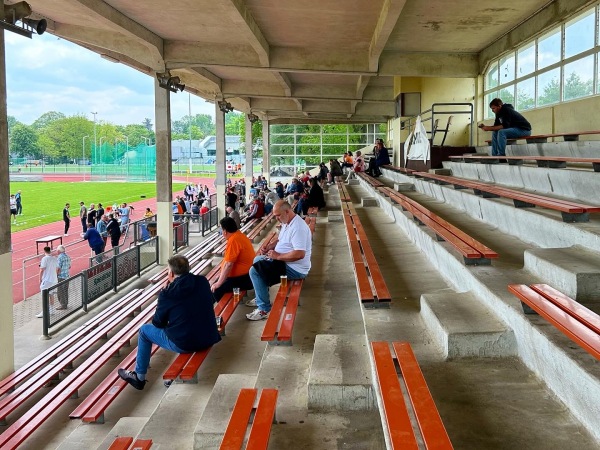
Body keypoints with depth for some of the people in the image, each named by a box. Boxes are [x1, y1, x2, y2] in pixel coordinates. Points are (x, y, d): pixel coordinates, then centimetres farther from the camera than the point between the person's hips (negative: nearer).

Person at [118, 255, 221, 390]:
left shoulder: (167, 294, -13)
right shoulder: (203, 282, -2)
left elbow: (158, 323, -2)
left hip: (183, 344, -5)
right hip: (209, 339, 5)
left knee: (144, 330, 18)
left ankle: (139, 377, 29)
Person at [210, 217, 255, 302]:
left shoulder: (233, 240, -21)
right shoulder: (239, 235, 9)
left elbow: (228, 264, -24)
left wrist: (219, 283, -18)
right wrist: (222, 275, 16)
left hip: (243, 277, -10)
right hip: (245, 274, 10)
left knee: (215, 290, -16)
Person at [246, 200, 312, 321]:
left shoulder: (297, 227, -26)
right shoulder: (287, 223, 7)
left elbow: (300, 254, -33)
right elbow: (281, 240, 24)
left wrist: (277, 256, -24)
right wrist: (269, 246, 5)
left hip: (295, 269, -11)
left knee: (254, 271, -18)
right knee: (257, 260, 25)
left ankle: (264, 309, -12)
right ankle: (261, 297, 28)